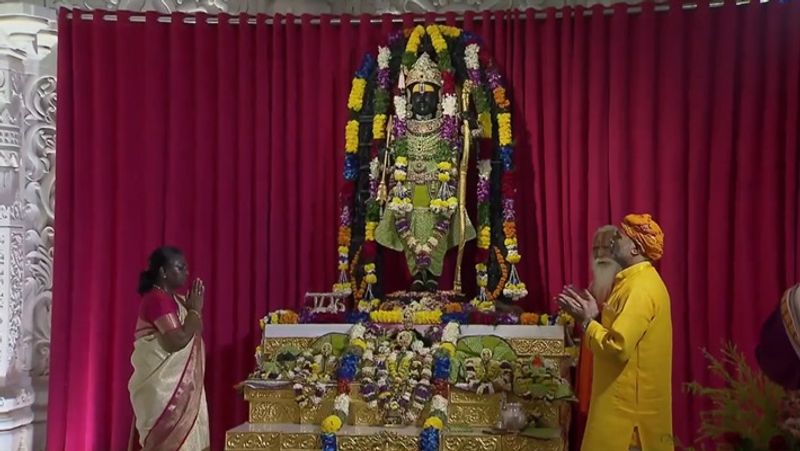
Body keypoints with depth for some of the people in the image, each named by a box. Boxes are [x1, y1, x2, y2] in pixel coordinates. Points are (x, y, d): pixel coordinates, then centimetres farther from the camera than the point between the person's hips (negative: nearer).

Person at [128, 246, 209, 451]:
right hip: (162, 386, -9)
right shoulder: (157, 299, -15)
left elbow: (193, 335, 17)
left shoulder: (172, 299, 13)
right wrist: (195, 309, -15)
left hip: (176, 385, 9)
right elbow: (178, 340, -23)